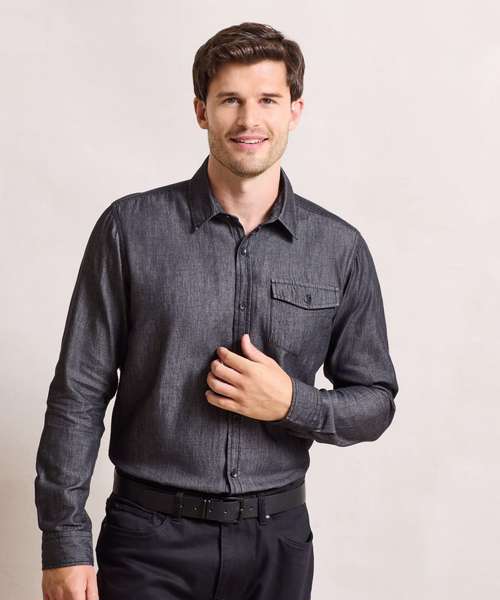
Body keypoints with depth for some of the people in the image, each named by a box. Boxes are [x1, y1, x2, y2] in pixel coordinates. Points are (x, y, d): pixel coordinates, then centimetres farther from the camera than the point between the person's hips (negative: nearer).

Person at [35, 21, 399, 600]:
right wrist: (64, 542, -6)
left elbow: (375, 403, 6)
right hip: (150, 539, -2)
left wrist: (293, 403, -13)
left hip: (278, 539, 2)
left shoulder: (340, 248, -1)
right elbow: (79, 394, -4)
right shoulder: (131, 228, -6)